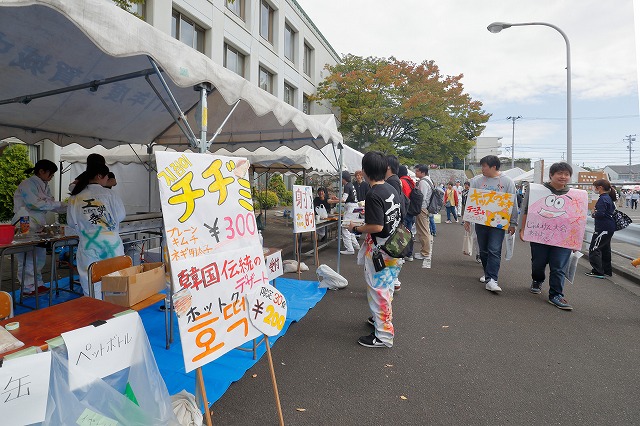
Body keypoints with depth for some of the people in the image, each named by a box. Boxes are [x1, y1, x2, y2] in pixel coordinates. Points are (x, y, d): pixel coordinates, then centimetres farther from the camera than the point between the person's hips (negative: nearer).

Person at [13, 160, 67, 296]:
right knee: (27, 258, -1)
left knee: (40, 256, 12)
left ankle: (37, 283, 24)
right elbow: (37, 204, -20)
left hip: (38, 226, 8)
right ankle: (28, 288, 9)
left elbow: (50, 204, 9)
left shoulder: (44, 186, 11)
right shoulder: (27, 184, -13)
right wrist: (61, 204, -17)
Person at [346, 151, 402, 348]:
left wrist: (356, 228, -10)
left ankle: (383, 336, 13)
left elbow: (376, 227, -25)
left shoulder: (373, 194, -21)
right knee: (385, 287, 23)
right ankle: (380, 318, 42)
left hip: (379, 250, -9)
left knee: (378, 289, 2)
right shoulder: (392, 190, 6)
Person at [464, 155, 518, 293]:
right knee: (483, 250, 11)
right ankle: (488, 273, 30)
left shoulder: (507, 182, 1)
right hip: (481, 221, 3)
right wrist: (467, 219, 6)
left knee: (494, 251, -10)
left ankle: (491, 280, -10)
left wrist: (512, 223, 2)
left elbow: (513, 204, 4)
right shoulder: (476, 180, 5)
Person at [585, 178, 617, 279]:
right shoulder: (609, 198, 13)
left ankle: (598, 271, -3)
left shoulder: (602, 199, -18)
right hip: (609, 227, 10)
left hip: (603, 228, -10)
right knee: (605, 249, 18)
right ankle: (607, 270, 27)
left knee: (594, 248, -5)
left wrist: (593, 214, -4)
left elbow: (600, 213, -25)